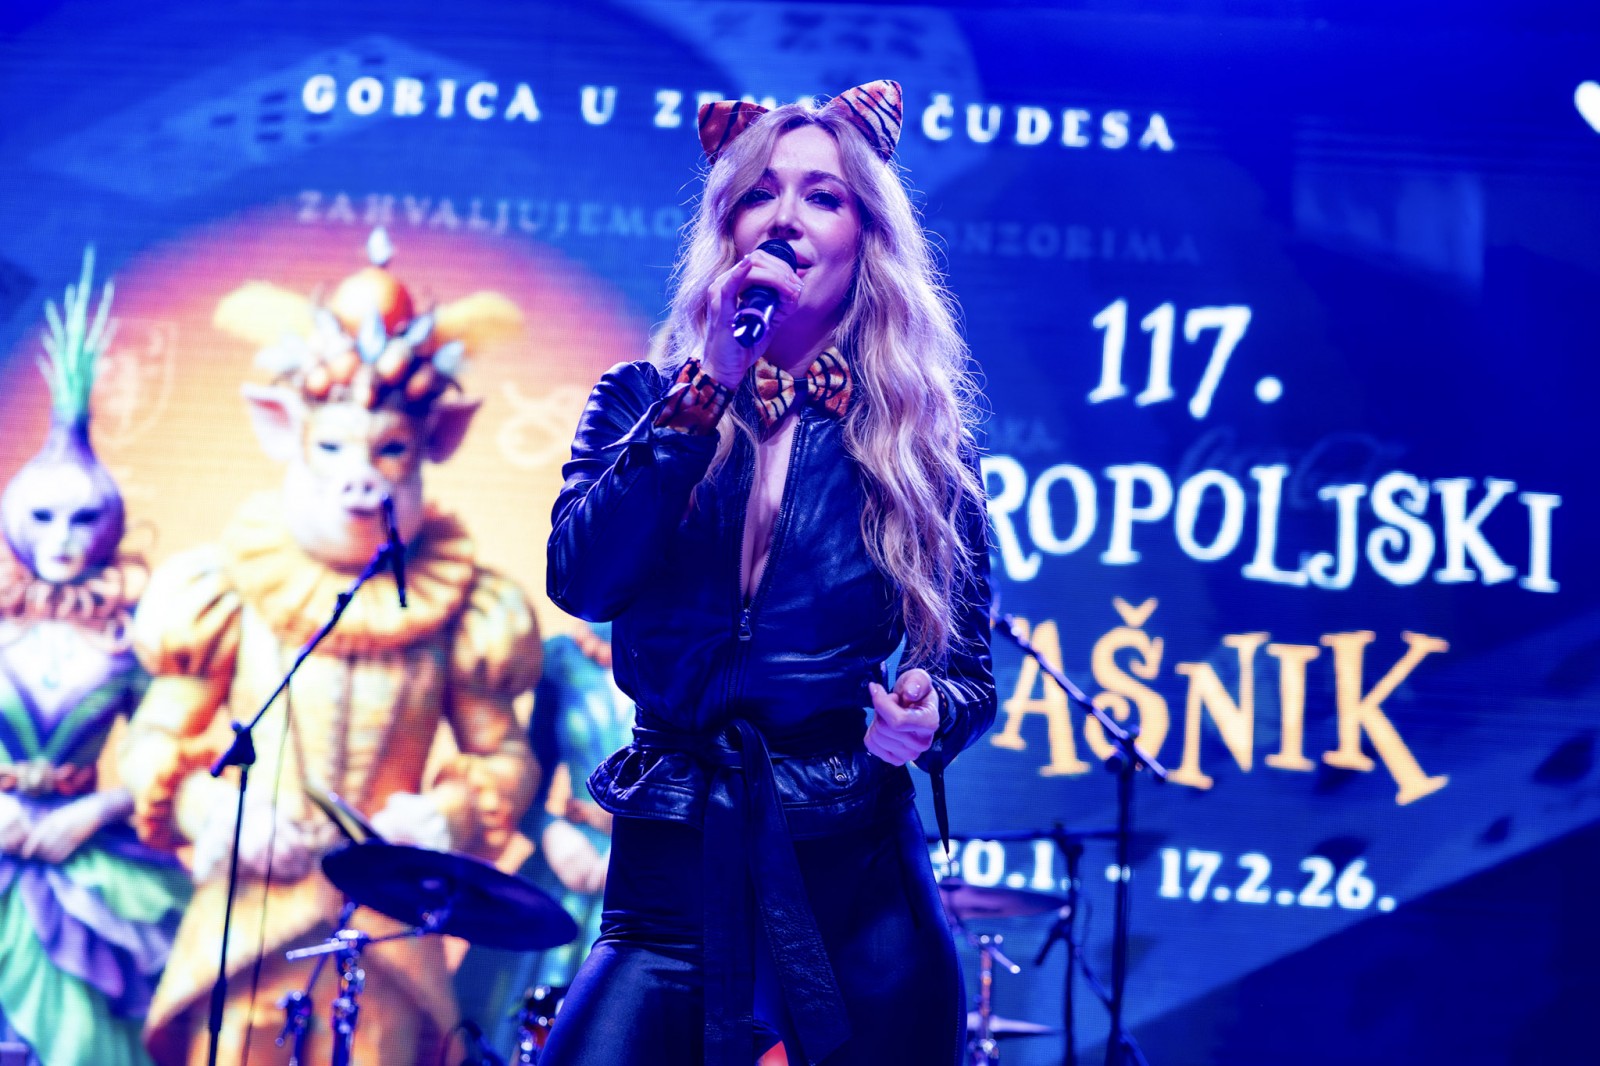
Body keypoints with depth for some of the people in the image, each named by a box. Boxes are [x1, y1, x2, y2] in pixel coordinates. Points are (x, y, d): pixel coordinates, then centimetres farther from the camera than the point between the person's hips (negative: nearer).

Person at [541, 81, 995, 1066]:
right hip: (672, 869, 0)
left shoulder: (921, 438, 3)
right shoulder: (644, 400, 5)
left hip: (857, 874, 0)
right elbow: (580, 580, -12)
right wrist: (707, 384, -15)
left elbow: (971, 670, 5)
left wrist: (928, 714, -18)